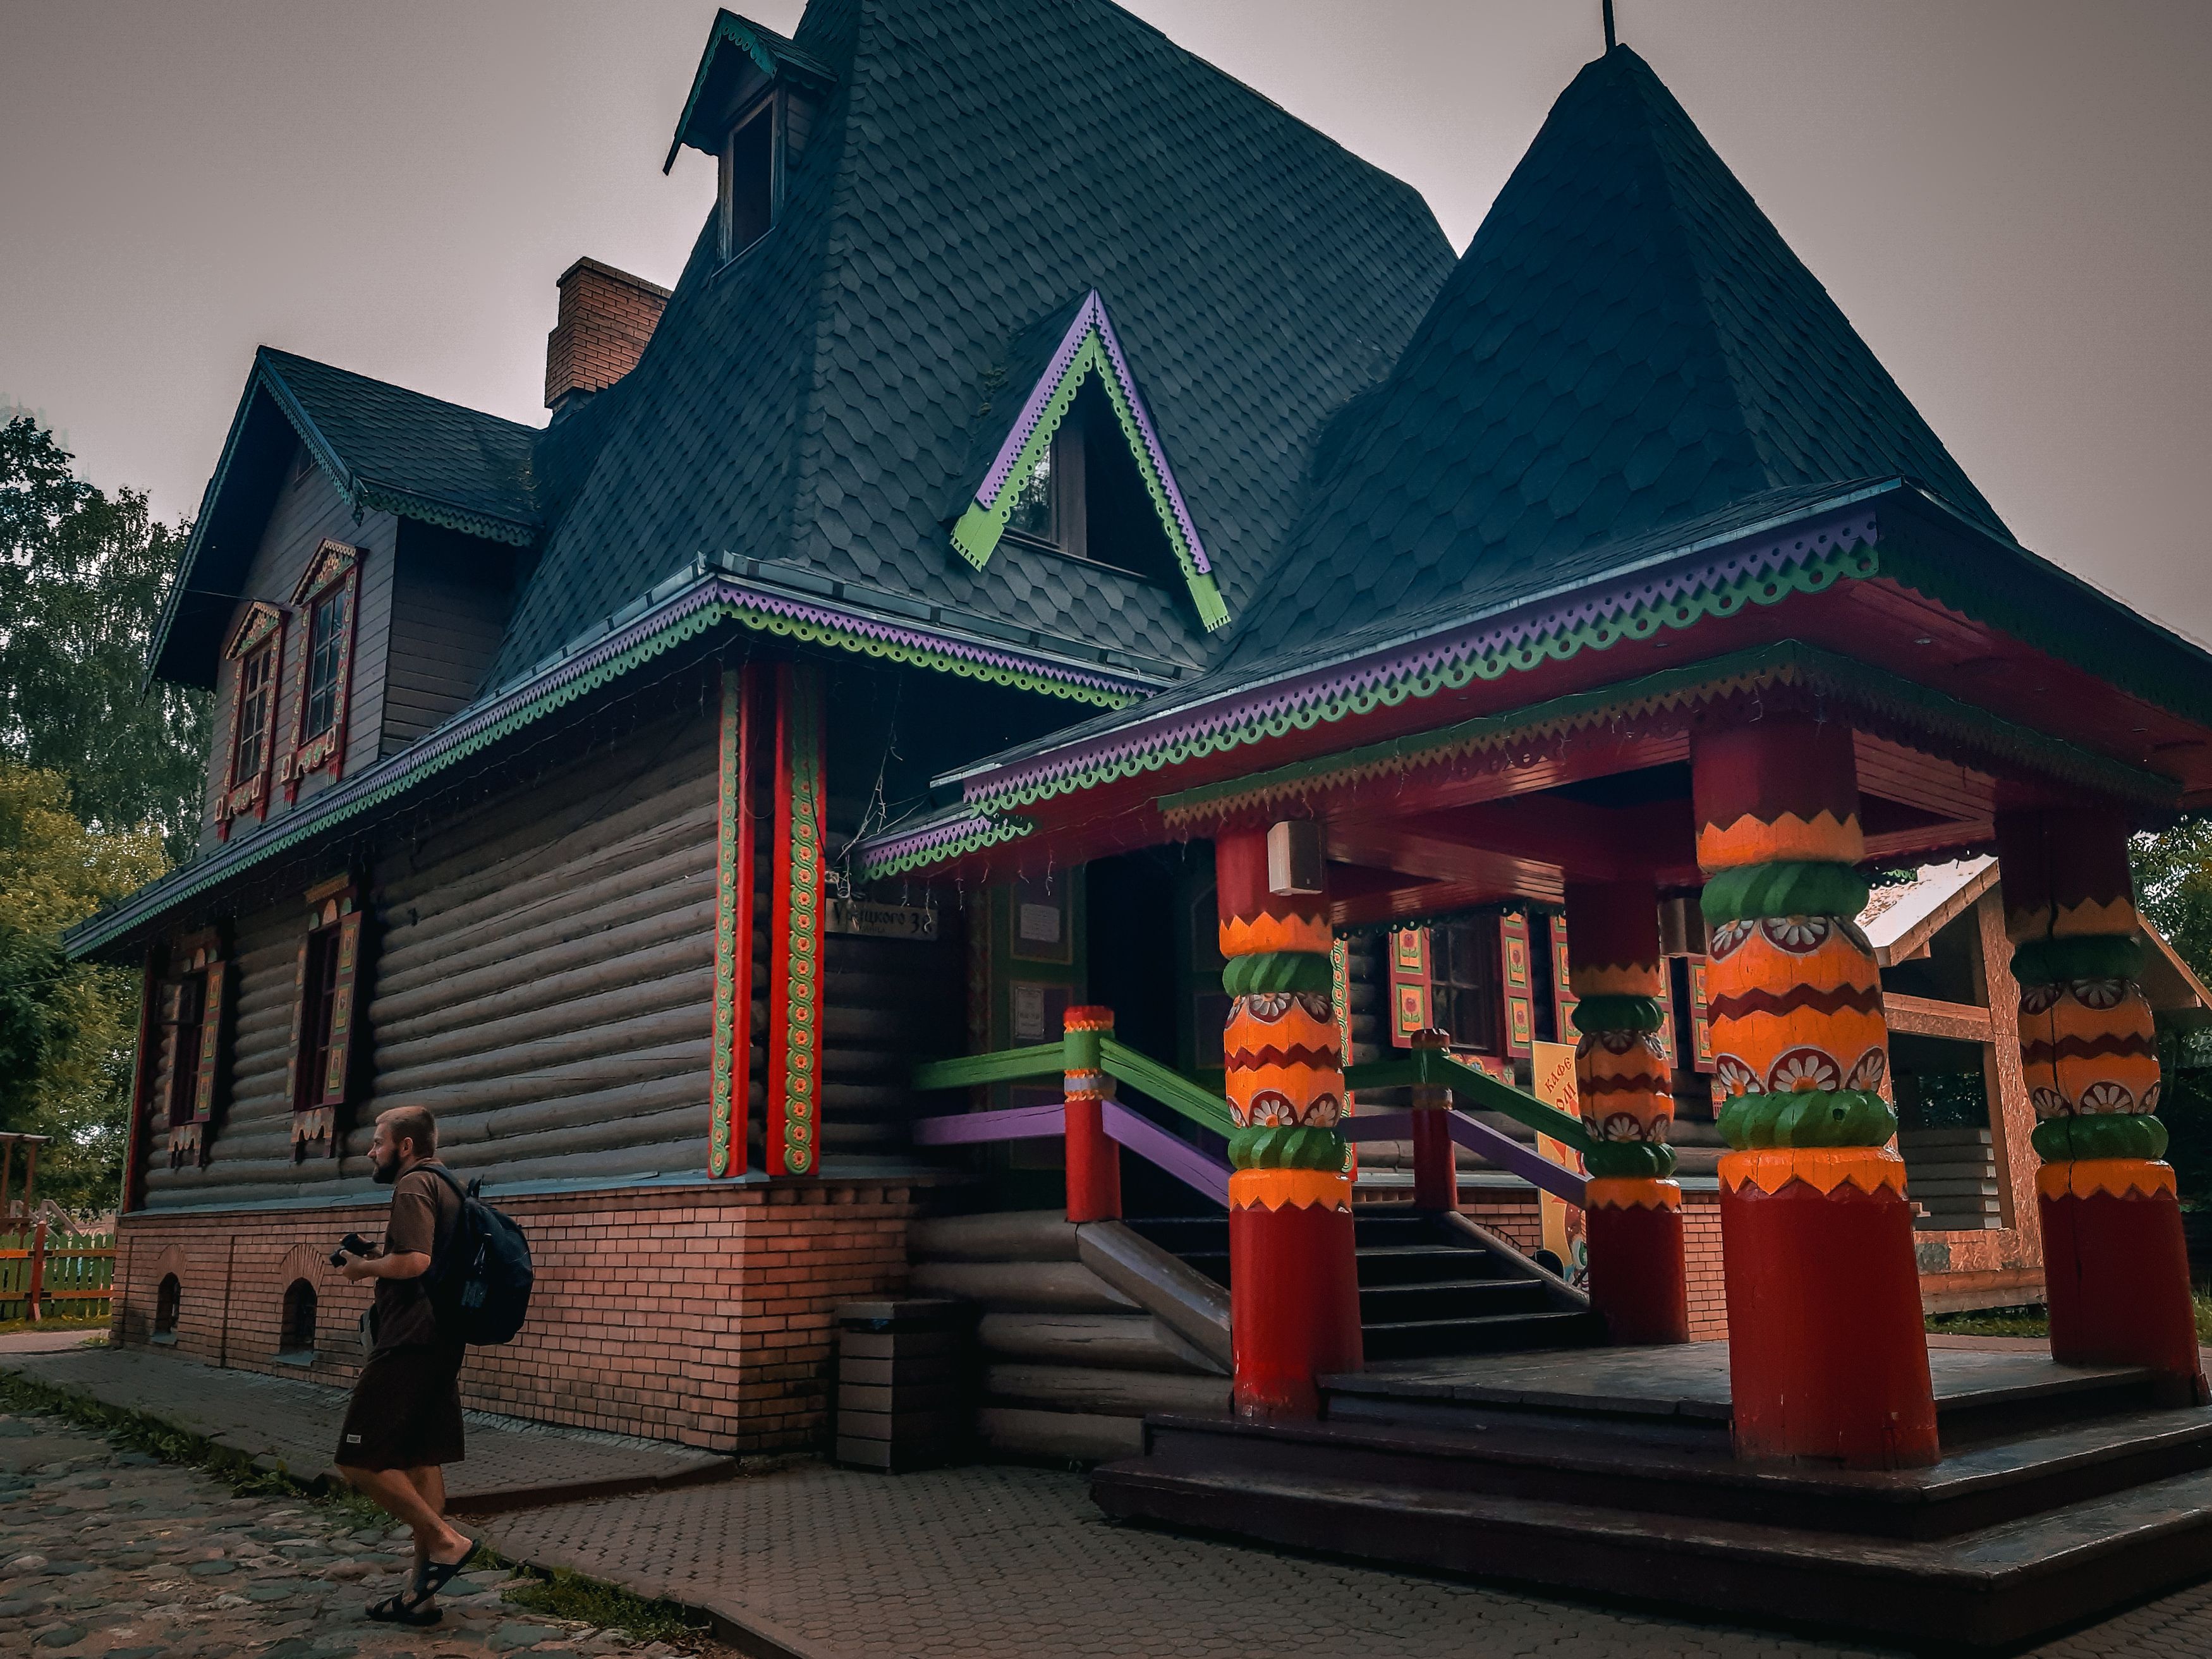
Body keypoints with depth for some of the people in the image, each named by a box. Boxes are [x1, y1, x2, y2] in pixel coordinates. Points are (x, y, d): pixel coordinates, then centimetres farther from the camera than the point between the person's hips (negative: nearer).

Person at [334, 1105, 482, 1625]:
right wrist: (379, 1261, 17)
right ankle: (422, 1593, 13)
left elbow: (414, 1261, -25)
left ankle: (445, 1542, -6)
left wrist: (364, 1266, -8)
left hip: (408, 1343, -10)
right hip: (441, 1343, 10)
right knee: (421, 1461, 10)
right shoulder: (449, 1187, 18)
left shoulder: (413, 1186, -11)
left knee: (359, 1460, -5)